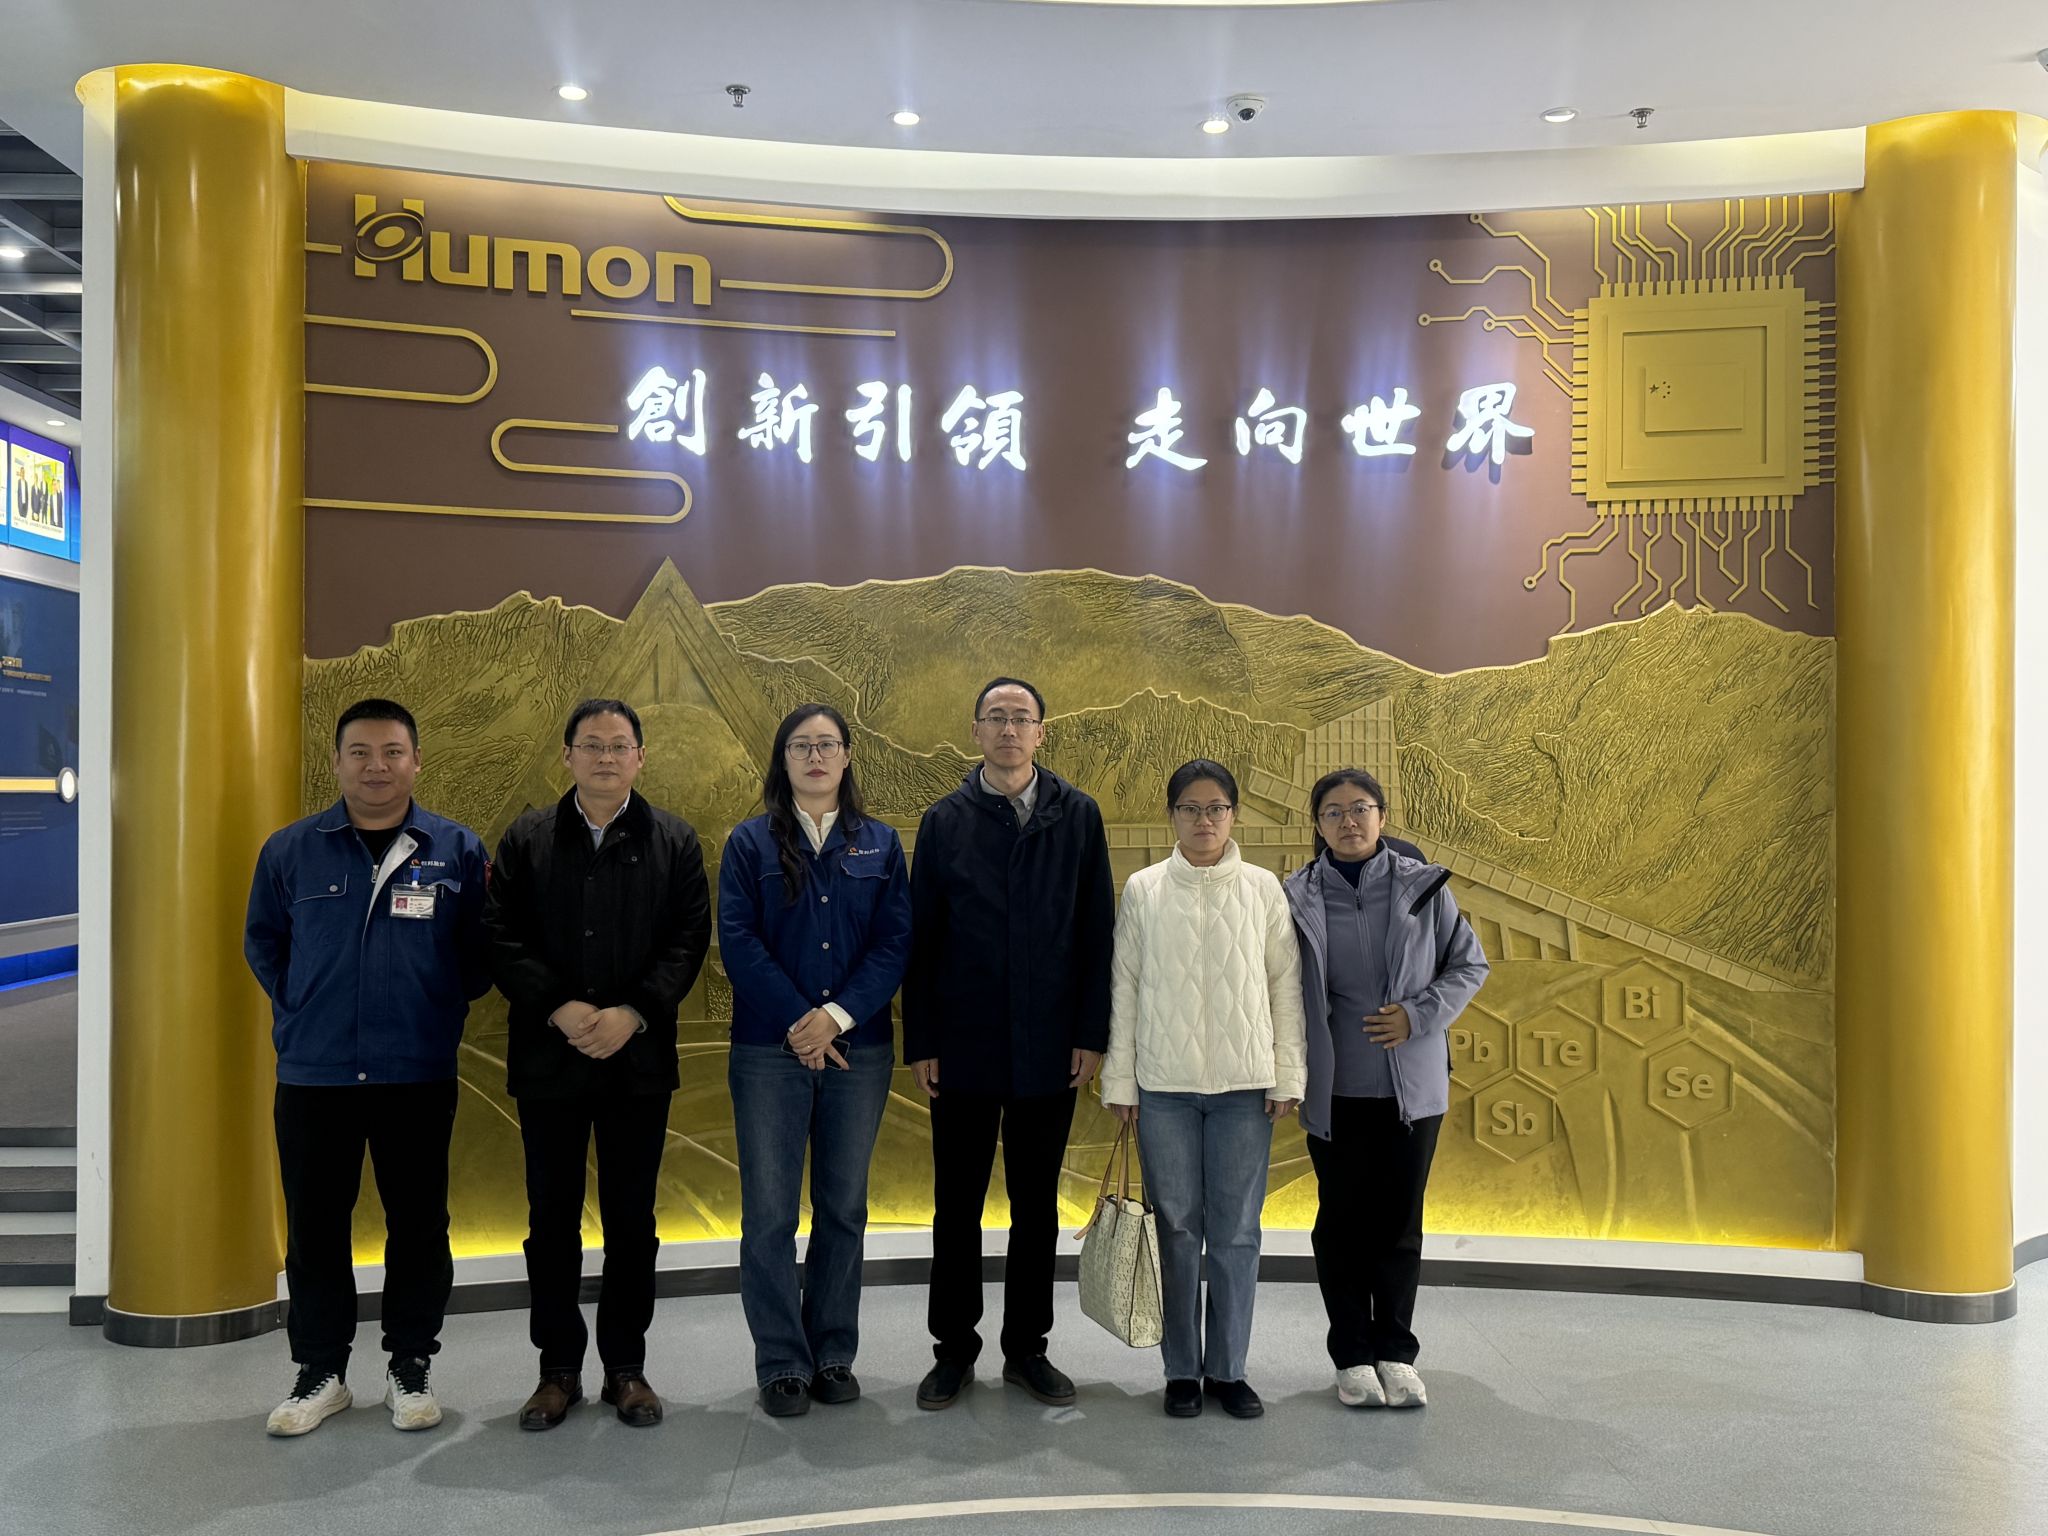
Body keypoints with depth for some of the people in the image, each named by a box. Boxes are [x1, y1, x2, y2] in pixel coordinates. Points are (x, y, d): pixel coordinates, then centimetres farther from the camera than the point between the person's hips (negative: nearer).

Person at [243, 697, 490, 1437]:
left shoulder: (457, 850, -1)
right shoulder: (290, 849, 2)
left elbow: (481, 952, 6)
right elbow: (263, 941, 13)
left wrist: (440, 1005, -1)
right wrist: (300, 1007, 6)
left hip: (419, 1075, -1)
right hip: (313, 1075, 1)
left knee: (418, 1223, 8)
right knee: (315, 1227, 9)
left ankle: (410, 1368, 23)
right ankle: (320, 1372, 25)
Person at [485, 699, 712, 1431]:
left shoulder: (674, 841, 4)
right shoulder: (526, 839, 5)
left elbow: (689, 940, -3)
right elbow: (503, 939, -2)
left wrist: (633, 1013, -15)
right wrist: (560, 1009, -15)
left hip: (639, 1057, 0)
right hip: (548, 1058, 1)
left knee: (631, 1218, 8)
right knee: (552, 1218, 9)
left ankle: (627, 1365, 21)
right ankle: (559, 1368, 21)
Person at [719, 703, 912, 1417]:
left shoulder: (880, 844, 8)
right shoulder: (750, 843, 4)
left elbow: (894, 943, 0)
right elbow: (738, 942, -5)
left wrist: (838, 1015, -13)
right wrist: (797, 1022, -13)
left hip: (859, 1048, 2)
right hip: (769, 1050, -1)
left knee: (845, 1207, 9)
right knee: (769, 1212, 0)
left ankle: (833, 1355, 22)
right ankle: (781, 1364, 13)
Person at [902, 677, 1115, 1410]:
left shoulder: (1077, 816, 2)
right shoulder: (943, 821, 2)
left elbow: (1097, 931, 1)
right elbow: (921, 936, 1)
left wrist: (1092, 1033, -4)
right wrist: (919, 1041, -2)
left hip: (1048, 1048, 0)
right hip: (964, 1047, 0)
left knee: (1037, 1207, 11)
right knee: (956, 1206, 8)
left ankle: (1027, 1348, 26)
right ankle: (953, 1349, 24)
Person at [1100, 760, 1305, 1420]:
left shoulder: (1263, 888, 3)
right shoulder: (1143, 890, 2)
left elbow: (1286, 985, 4)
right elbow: (1124, 988, 3)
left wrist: (1288, 1076, 1)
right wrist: (1120, 1081, 1)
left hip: (1244, 1083, 0)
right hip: (1164, 1084, 0)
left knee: (1237, 1231, 5)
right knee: (1177, 1228, 6)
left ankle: (1228, 1368, 19)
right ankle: (1182, 1369, 19)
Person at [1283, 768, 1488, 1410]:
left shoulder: (1423, 886, -1)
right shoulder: (1296, 898, -2)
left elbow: (1469, 962, 5)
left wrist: (1419, 1014, -11)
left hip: (1413, 1084, 0)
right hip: (1334, 1087, 0)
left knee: (1400, 1219, 9)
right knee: (1342, 1219, 8)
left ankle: (1395, 1351, 24)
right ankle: (1352, 1355, 23)